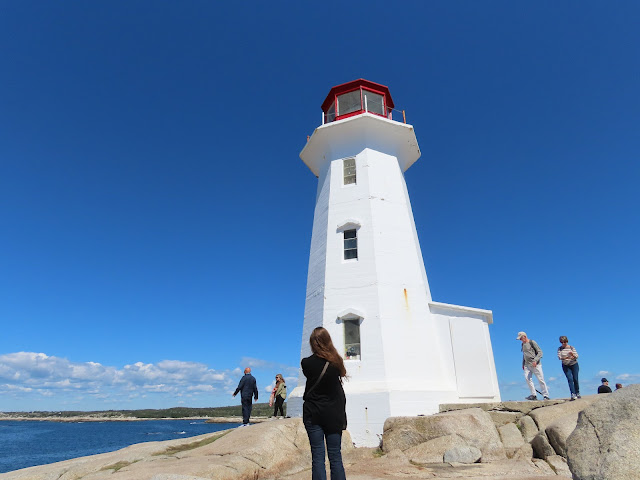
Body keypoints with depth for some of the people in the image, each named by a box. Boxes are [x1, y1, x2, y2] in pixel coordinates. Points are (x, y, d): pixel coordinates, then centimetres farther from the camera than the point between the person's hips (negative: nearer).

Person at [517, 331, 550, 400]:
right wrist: (523, 364, 20)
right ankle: (533, 395, -6)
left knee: (540, 379, -3)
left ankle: (546, 395, 6)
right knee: (527, 378, -10)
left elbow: (540, 352, -9)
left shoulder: (532, 342, -5)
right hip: (527, 365, 6)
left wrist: (535, 360, -21)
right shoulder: (523, 344, 15)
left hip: (535, 364, -6)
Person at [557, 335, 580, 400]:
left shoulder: (571, 348, -4)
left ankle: (577, 393, 21)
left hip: (574, 365, 0)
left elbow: (576, 356, -9)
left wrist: (572, 354, -31)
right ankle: (573, 394, -15)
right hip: (566, 366, 0)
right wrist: (565, 357, -31)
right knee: (570, 379, -12)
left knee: (575, 379, 2)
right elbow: (559, 357, -12)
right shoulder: (560, 349, -4)